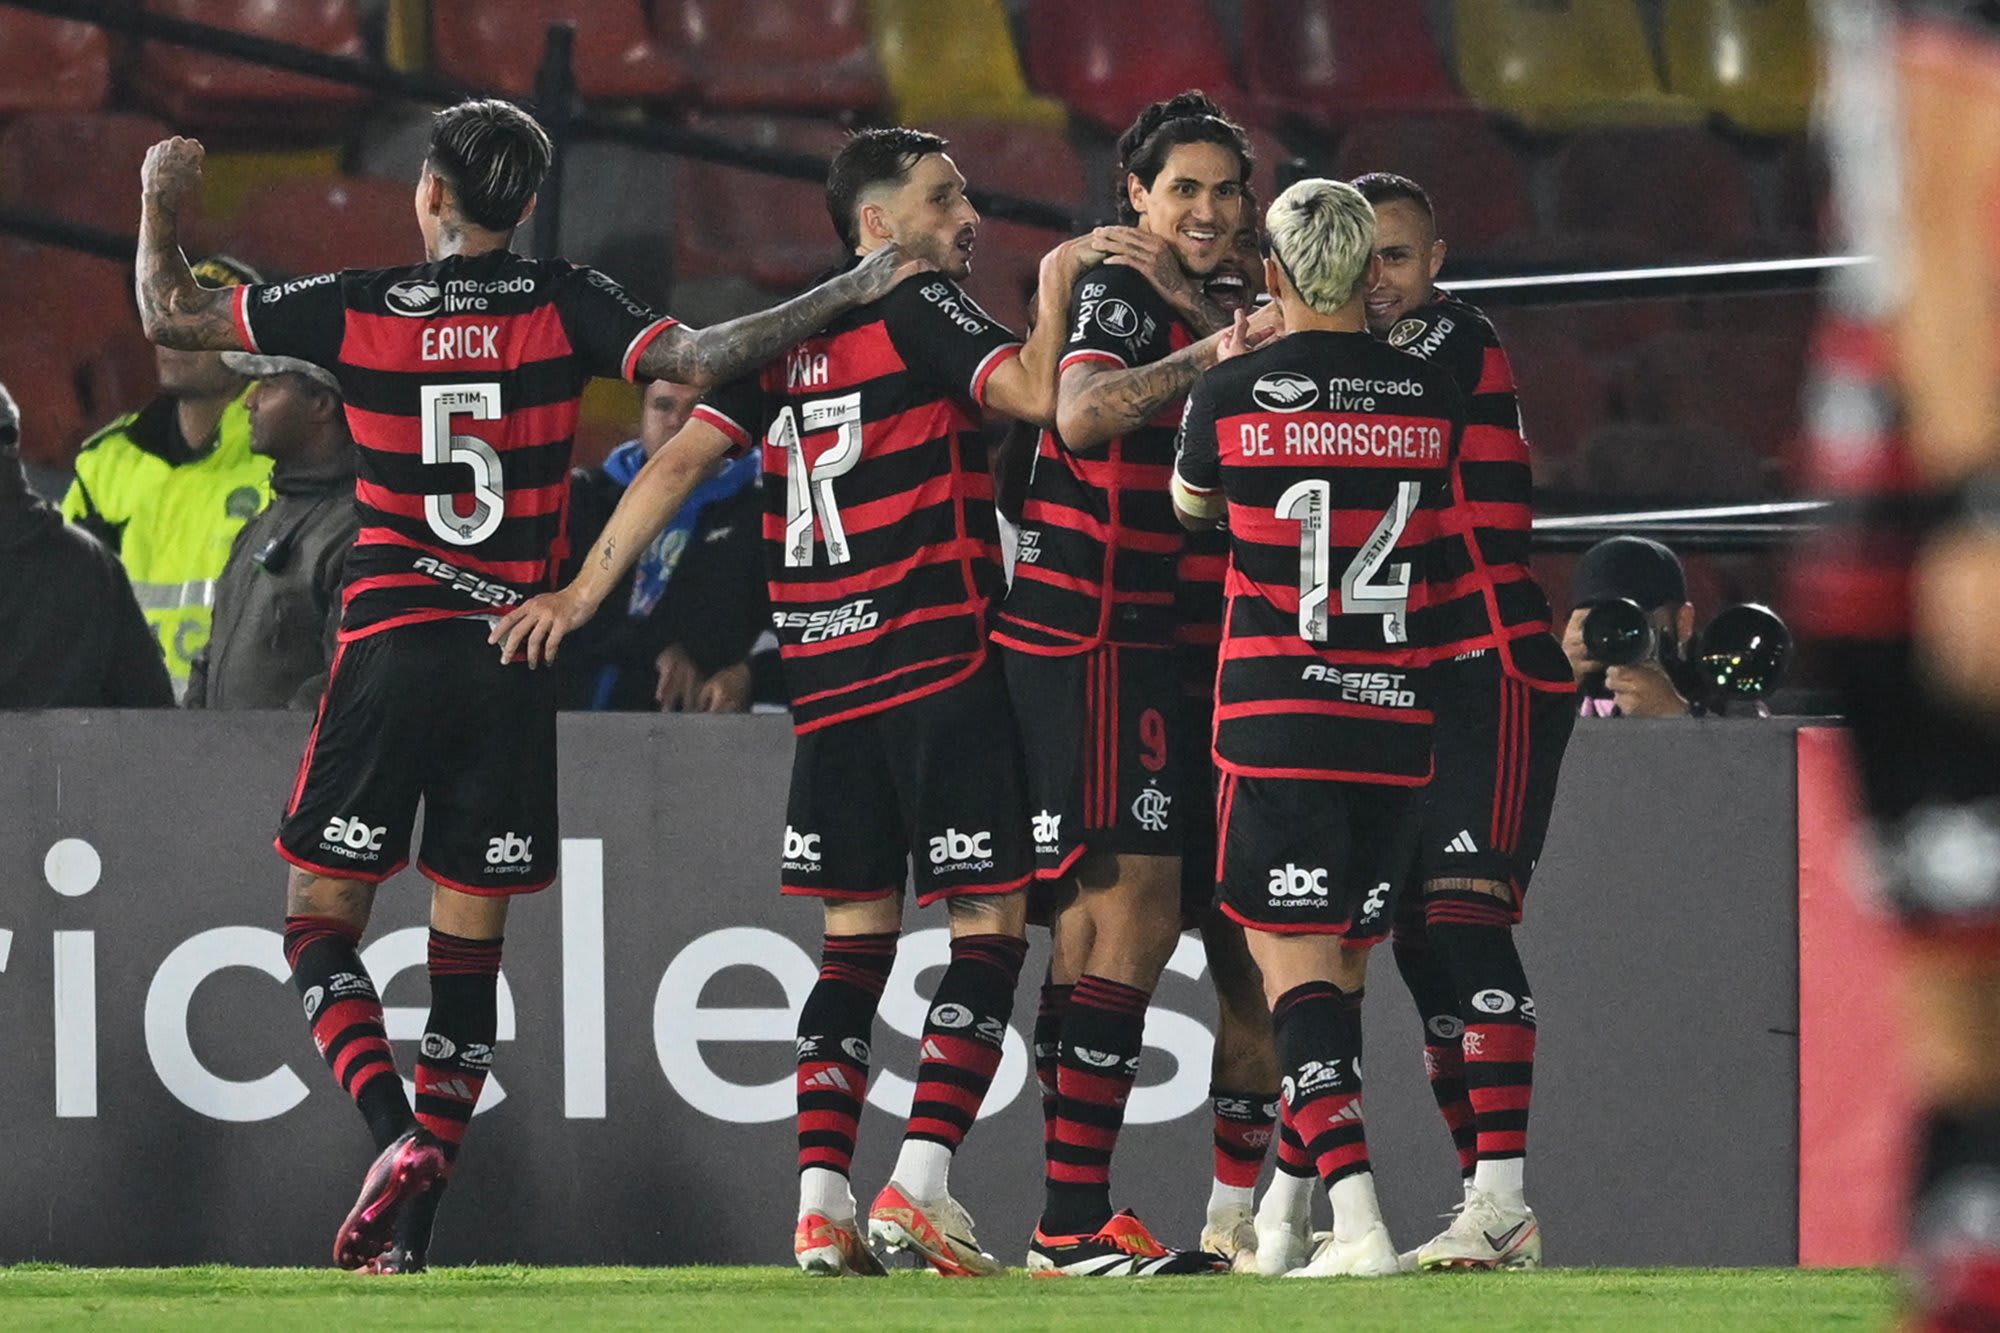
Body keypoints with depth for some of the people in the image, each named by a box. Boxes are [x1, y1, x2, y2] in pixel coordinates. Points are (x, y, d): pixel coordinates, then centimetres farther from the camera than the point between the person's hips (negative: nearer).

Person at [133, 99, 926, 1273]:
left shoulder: (359, 309, 0)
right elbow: (699, 360, -13)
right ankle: (411, 1229, 3)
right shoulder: (564, 306, 0)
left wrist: (163, 203, 26)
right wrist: (850, 294, -7)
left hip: (391, 648, -2)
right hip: (514, 655, 2)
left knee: (321, 921, 8)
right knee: (469, 949, 7)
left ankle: (397, 1136, -16)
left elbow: (173, 315, 8)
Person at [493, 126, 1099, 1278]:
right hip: (940, 663, -6)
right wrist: (1058, 285, -2)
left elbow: (684, 456, 7)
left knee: (858, 935, 10)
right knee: (992, 921, -2)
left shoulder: (789, 335, 14)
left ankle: (823, 1200, 0)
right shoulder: (922, 311, -5)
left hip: (827, 678, 7)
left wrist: (586, 590, 9)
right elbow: (1038, 393, -19)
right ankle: (922, 1179, -13)